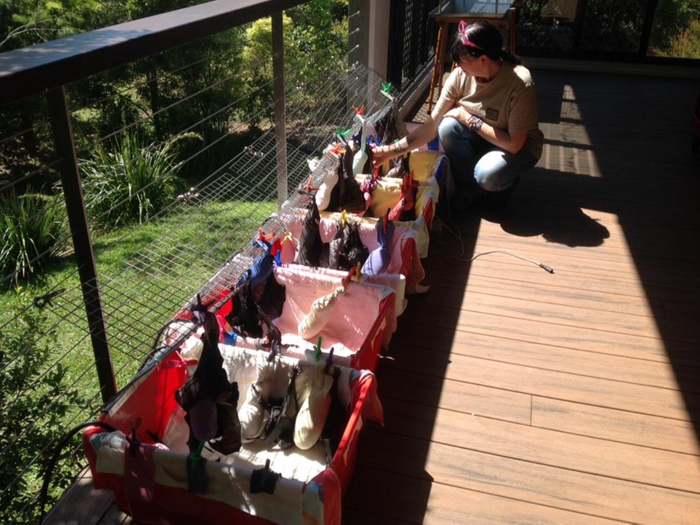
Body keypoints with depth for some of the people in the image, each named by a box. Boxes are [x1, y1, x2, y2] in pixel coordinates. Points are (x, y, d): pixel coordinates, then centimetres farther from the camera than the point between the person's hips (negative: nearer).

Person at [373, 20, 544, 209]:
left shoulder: (520, 83, -30)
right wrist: (392, 150, -25)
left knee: (487, 175, -35)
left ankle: (504, 181, 3)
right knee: (448, 126, -26)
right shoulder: (460, 75, -18)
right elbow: (431, 127, -15)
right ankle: (469, 187, -4)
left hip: (519, 146, -4)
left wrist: (470, 120, -27)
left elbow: (514, 144, -29)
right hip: (480, 137, 5)